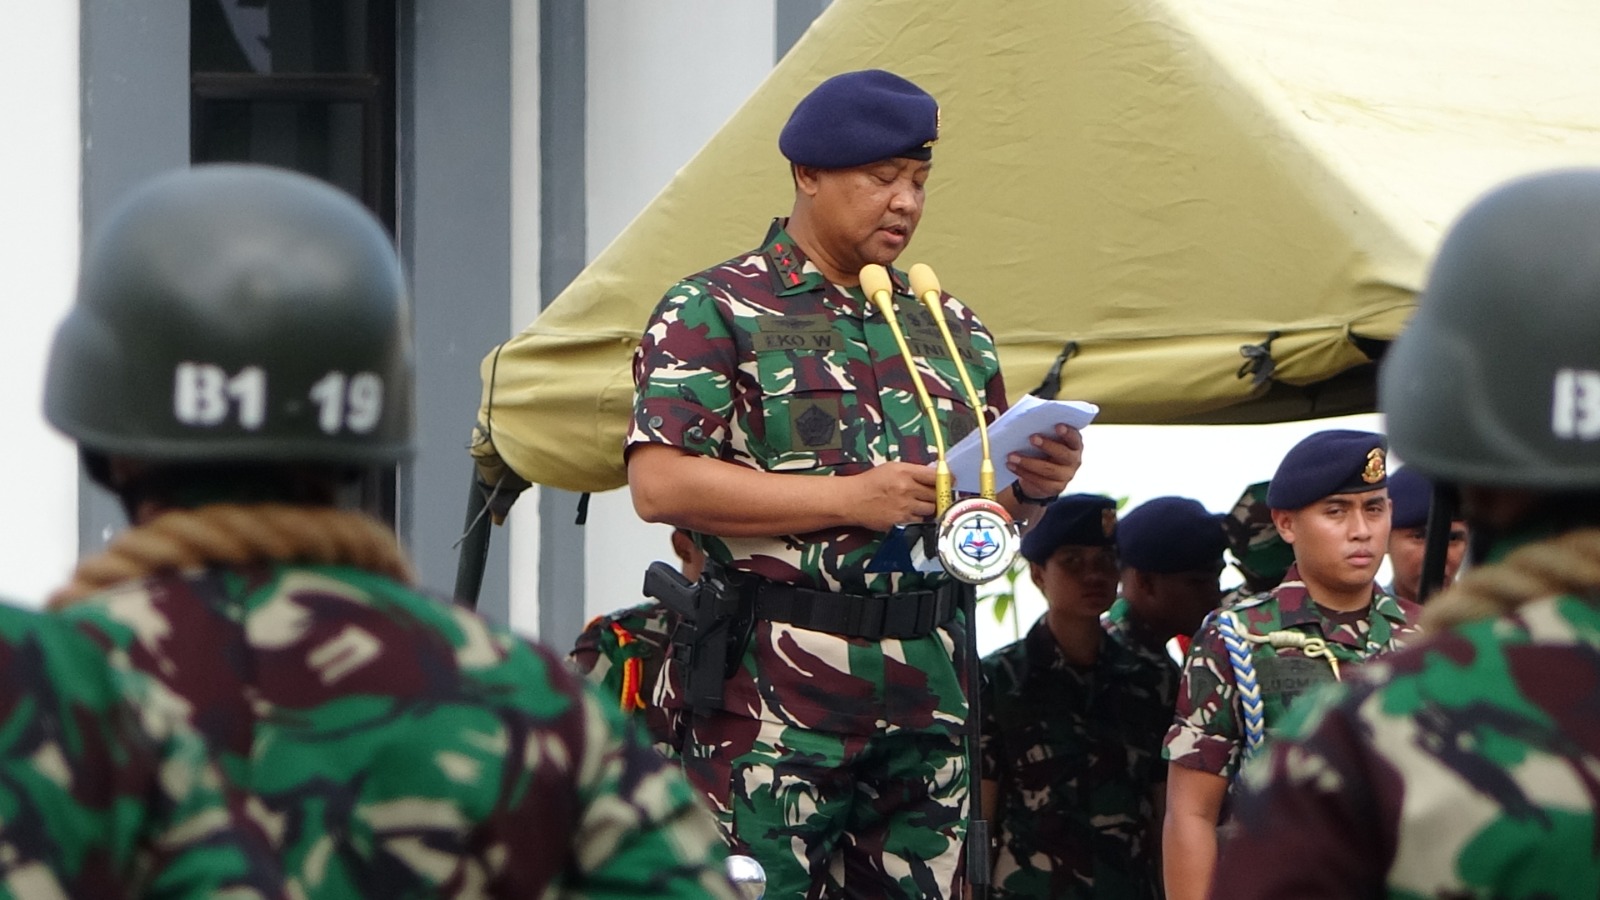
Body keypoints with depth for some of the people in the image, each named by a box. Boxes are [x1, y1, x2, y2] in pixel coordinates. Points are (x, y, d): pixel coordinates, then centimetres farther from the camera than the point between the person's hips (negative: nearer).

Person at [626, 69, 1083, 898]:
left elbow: (992, 499, 25)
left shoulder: (950, 326, 19)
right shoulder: (715, 312, 1)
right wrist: (848, 498, -16)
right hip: (773, 698, -6)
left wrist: (1037, 485, 0)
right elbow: (660, 485, -11)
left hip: (927, 701, 6)